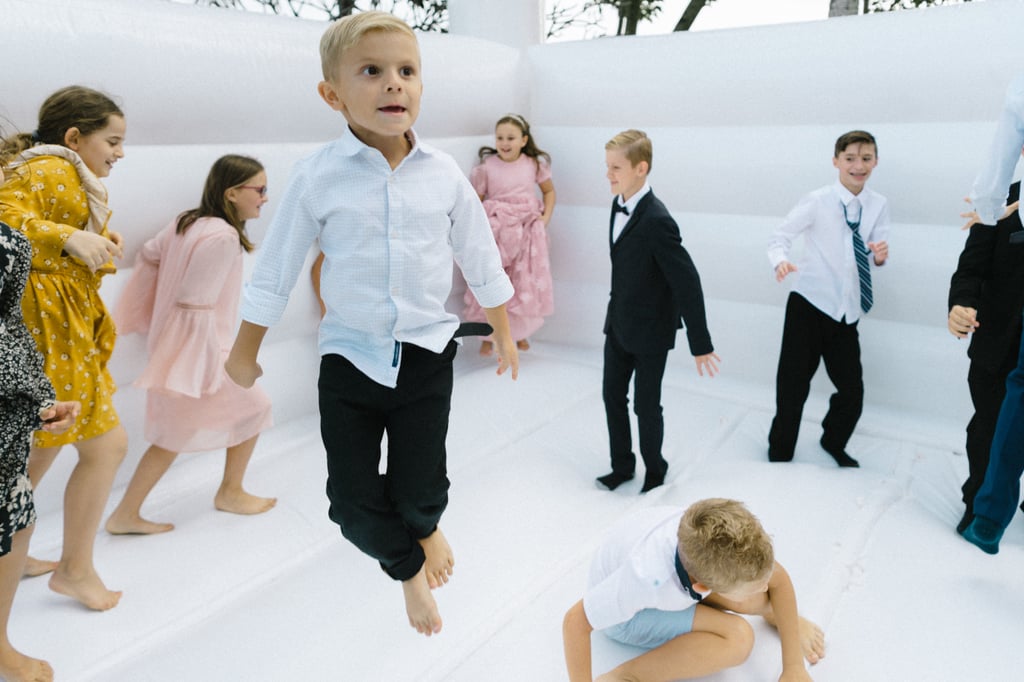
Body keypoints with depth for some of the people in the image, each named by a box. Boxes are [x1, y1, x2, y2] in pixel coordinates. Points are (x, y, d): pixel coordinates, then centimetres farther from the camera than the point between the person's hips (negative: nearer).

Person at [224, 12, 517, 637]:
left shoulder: (443, 174, -3)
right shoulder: (319, 176, -8)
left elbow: (482, 260, 8)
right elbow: (276, 269, 0)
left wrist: (504, 334, 14)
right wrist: (244, 352, 7)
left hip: (426, 352, 0)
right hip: (350, 356, 0)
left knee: (419, 490, 6)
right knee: (353, 501, 4)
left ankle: (426, 527, 47)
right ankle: (411, 568, 37)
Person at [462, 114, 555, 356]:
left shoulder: (534, 164, 1)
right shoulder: (486, 167, -5)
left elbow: (549, 191, 16)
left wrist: (545, 217, 3)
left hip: (527, 232, 2)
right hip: (496, 233, -2)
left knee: (526, 285, 9)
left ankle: (520, 333, 28)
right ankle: (488, 336, 14)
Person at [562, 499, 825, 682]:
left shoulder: (731, 536, -34)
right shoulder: (646, 576, -46)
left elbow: (779, 580, -15)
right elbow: (575, 621, -34)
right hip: (624, 609, -4)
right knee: (738, 637, -26)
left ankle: (779, 615, 18)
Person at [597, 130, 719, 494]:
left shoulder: (656, 221, -27)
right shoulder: (619, 204, 0)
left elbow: (687, 283, -25)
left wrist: (701, 345, -22)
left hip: (649, 331, -8)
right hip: (618, 323, 8)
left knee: (646, 406, 8)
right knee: (612, 395, 15)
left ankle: (655, 470, 32)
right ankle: (622, 466, 33)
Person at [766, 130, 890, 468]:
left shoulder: (879, 205, 4)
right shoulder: (817, 201, -8)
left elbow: (874, 258, 8)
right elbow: (780, 237, -10)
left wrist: (881, 256, -16)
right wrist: (781, 261, -30)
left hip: (847, 312, 4)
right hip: (809, 306, -4)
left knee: (853, 390, 8)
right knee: (793, 387, 3)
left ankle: (833, 443, 38)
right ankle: (779, 454, 25)